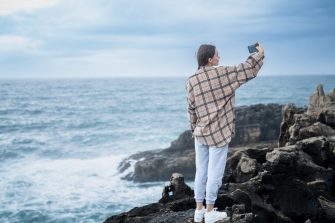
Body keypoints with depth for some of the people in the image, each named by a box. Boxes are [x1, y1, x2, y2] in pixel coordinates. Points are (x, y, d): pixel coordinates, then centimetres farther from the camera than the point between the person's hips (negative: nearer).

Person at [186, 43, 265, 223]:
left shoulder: (191, 81, -2)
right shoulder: (222, 73, -14)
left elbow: (191, 110, 4)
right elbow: (247, 70, -5)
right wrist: (259, 53, 12)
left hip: (200, 133, 5)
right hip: (218, 133, -5)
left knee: (201, 172, 13)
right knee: (214, 173, 3)